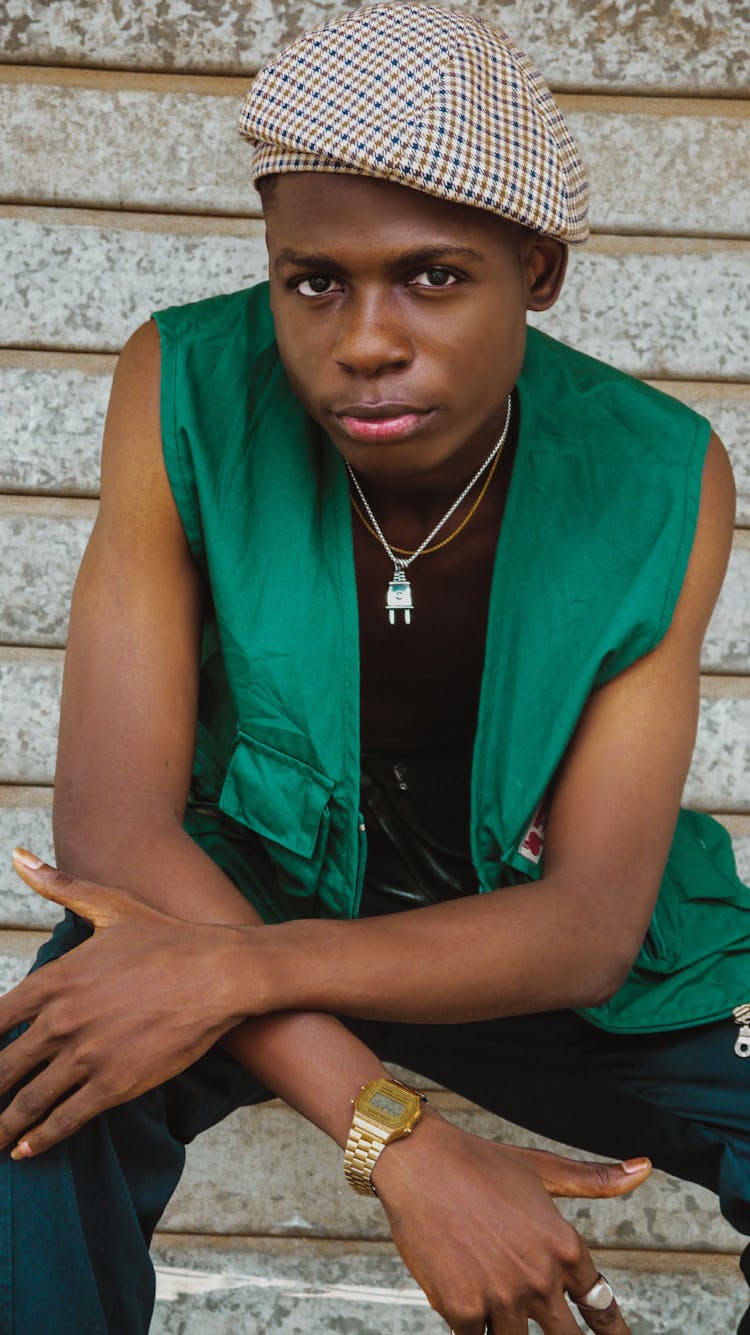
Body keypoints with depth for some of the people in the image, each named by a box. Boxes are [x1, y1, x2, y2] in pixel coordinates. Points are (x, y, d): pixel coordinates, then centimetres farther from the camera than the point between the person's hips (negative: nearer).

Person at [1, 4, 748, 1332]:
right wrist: (402, 1145, -35)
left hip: (531, 955, 1)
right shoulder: (186, 392, -20)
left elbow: (588, 930, -19)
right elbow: (111, 817, -23)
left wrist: (233, 972, -36)